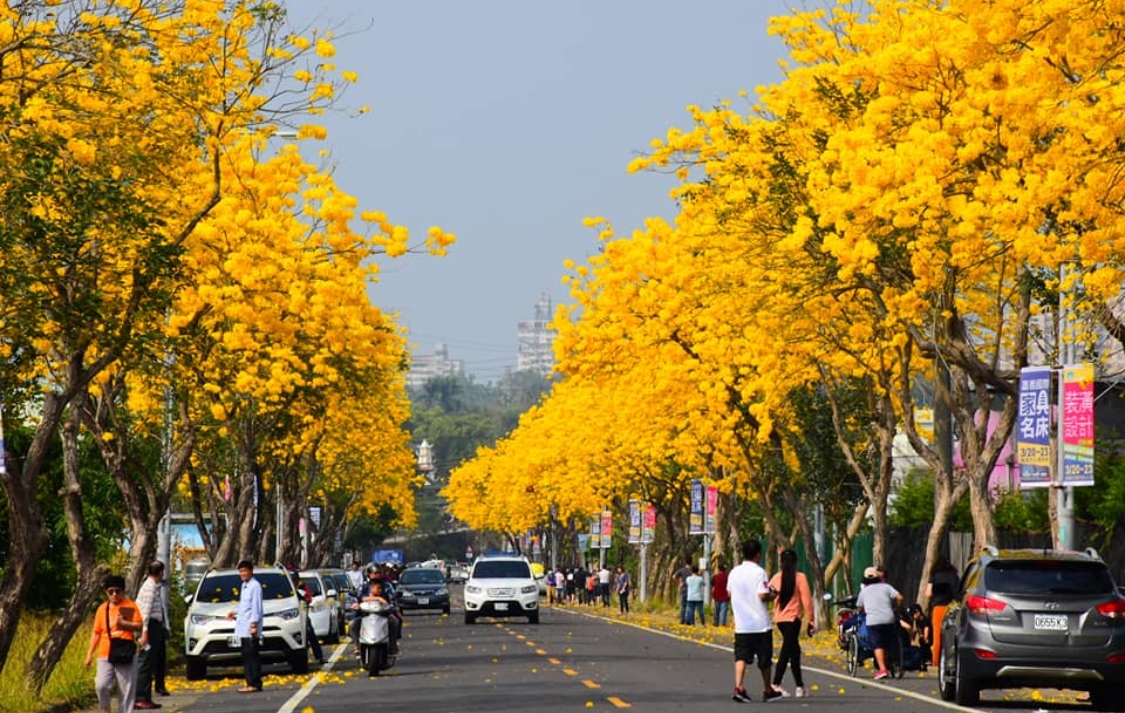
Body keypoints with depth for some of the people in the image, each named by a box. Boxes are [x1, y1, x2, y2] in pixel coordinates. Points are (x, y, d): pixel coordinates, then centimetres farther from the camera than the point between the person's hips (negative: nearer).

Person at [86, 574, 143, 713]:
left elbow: (140, 626, -2)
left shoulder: (130, 606, 2)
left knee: (127, 690, 0)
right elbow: (96, 633, 14)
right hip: (105, 656, 2)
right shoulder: (102, 609, 10)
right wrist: (90, 654, 10)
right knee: (101, 686, -15)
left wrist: (124, 623, -18)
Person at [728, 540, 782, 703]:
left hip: (741, 624, 4)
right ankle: (768, 691, 21)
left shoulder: (734, 572, 5)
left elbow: (729, 593, 15)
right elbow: (763, 596, -19)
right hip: (760, 623, -4)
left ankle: (738, 687, -20)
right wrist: (773, 595, 0)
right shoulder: (759, 572, -13)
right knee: (764, 659, 10)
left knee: (741, 657, -1)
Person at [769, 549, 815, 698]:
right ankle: (776, 684, -14)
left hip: (779, 619, 5)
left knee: (794, 651, 15)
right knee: (787, 651, -5)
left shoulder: (776, 578, 5)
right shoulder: (800, 577, -6)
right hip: (793, 618, -5)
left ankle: (799, 685, 18)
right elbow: (806, 600, -9)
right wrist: (811, 620, -5)